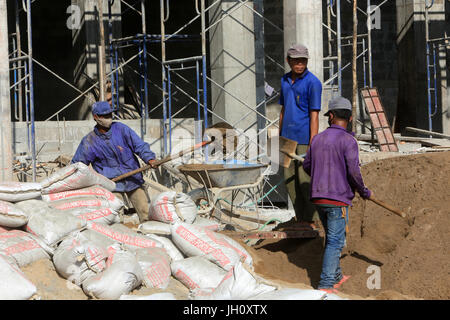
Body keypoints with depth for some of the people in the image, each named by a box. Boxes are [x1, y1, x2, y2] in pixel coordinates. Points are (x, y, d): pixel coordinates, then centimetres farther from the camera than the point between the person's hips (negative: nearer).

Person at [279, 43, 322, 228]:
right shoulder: (285, 81, 12)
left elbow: (314, 115, -12)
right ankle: (300, 219, 17)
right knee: (290, 180, 8)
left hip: (305, 138, -7)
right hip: (288, 138, 7)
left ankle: (312, 221, 4)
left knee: (306, 180, -4)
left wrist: (312, 145, -16)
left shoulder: (313, 83, -9)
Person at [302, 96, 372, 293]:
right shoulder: (348, 140, -10)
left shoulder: (318, 139, 8)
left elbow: (306, 166, 19)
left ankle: (336, 277, 31)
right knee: (335, 242, -4)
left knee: (331, 238, 21)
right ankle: (325, 285, -10)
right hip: (338, 199, -6)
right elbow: (353, 172, -17)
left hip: (318, 197, 6)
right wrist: (364, 192, 0)